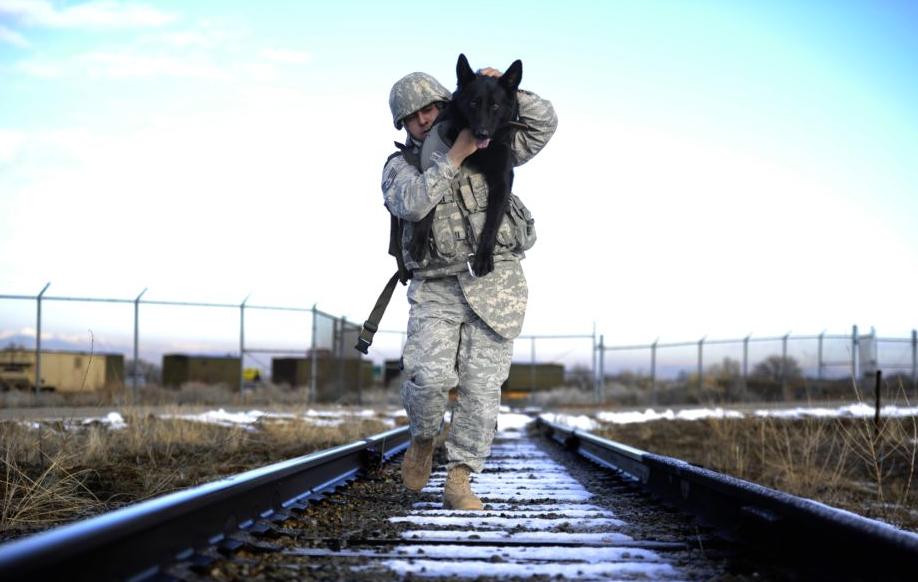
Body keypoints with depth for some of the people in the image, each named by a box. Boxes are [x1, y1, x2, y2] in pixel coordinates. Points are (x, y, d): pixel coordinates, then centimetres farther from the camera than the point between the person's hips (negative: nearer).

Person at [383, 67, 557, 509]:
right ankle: (423, 439, 14)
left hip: (493, 286, 1)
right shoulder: (400, 167, 7)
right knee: (429, 375, -18)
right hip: (435, 290, -1)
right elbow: (411, 203, -15)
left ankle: (458, 482, 4)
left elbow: (543, 124, 8)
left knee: (482, 384, -4)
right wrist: (454, 156, -17)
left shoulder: (487, 149, 13)